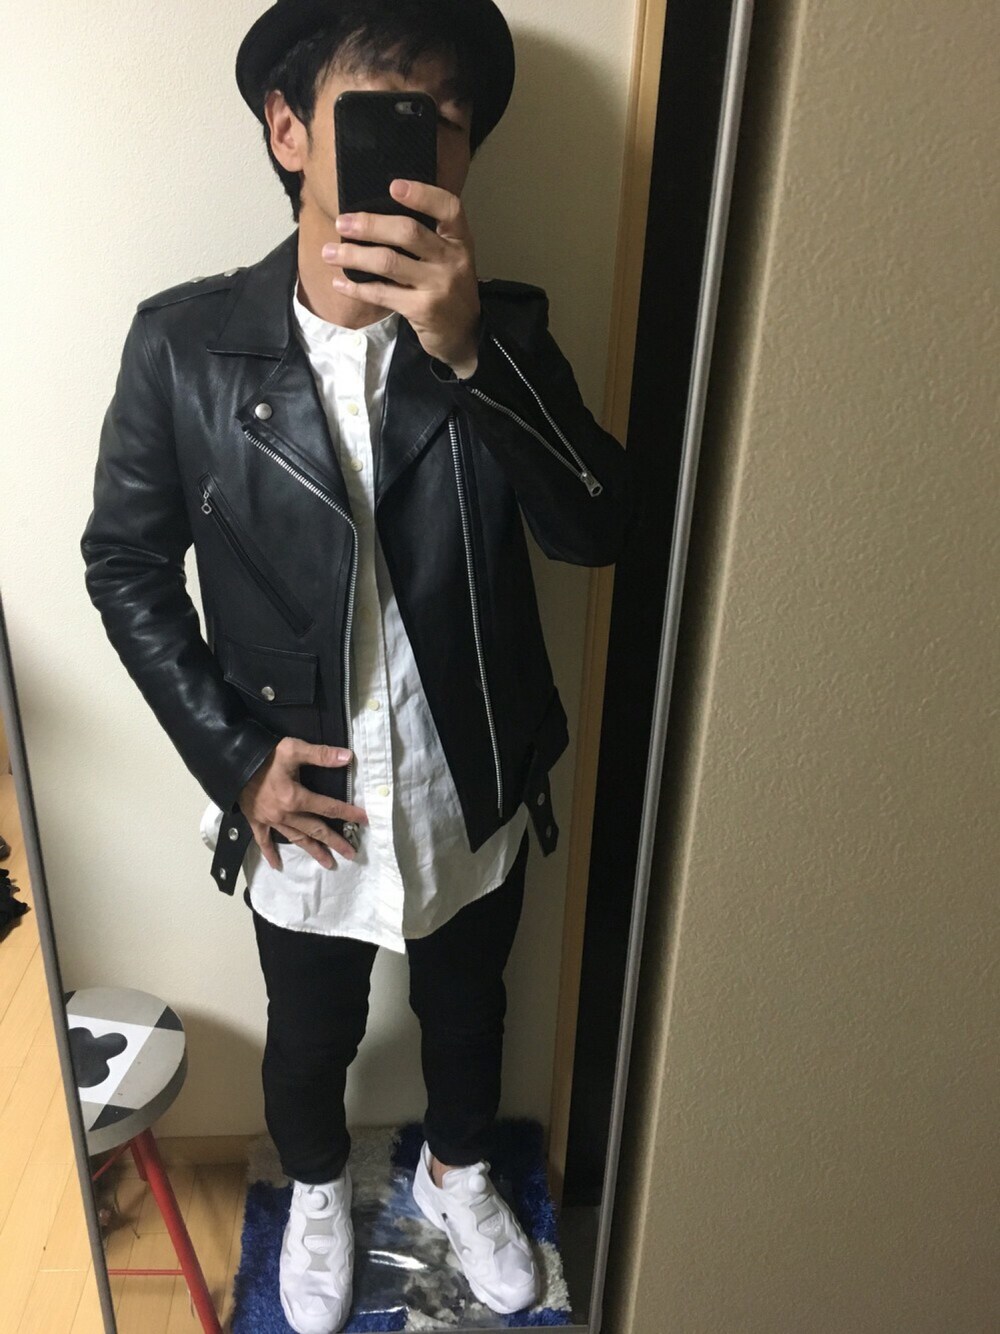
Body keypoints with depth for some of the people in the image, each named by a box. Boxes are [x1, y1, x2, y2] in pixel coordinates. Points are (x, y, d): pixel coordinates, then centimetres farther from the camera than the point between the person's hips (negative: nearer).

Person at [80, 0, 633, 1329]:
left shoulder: (501, 328, -10)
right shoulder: (185, 342, -14)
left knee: (466, 1006, 27)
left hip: (474, 795, 2)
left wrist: (468, 350, -38)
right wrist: (233, 757, -11)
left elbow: (596, 528, -23)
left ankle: (457, 1172, 60)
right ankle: (318, 1191, 59)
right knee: (312, 1033, 25)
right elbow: (127, 564, -5)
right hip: (300, 804, -1)